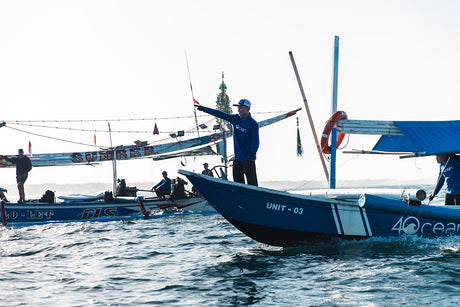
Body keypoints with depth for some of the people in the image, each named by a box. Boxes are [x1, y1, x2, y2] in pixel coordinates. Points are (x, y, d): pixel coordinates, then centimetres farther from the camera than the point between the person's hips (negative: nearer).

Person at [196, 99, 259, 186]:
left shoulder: (253, 124, -9)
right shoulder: (235, 118, 9)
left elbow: (255, 142, -12)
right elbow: (221, 115, 11)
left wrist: (252, 155, -22)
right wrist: (204, 109, 11)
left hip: (248, 159, -6)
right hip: (237, 158, 6)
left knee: (252, 183, -7)